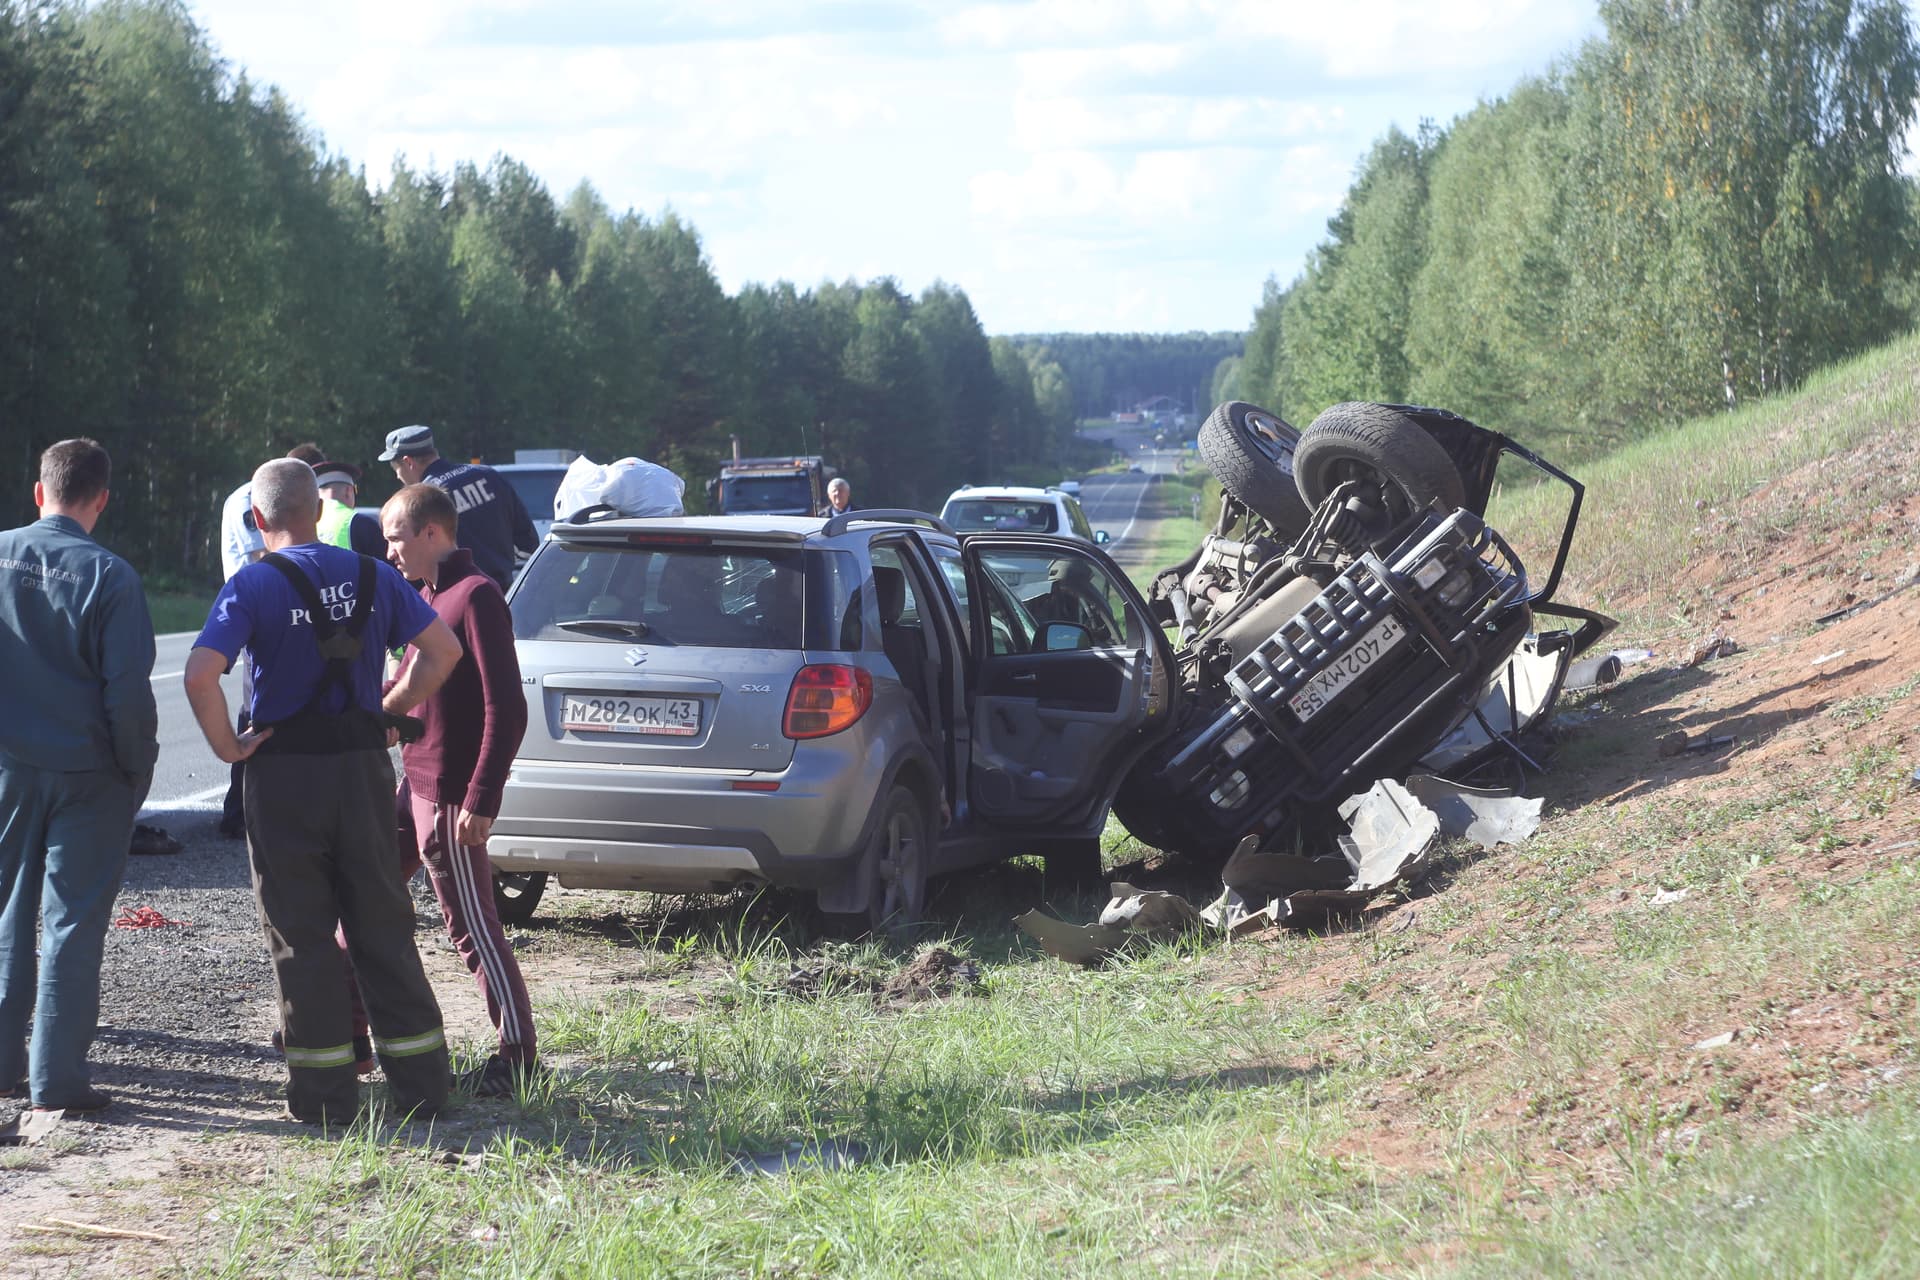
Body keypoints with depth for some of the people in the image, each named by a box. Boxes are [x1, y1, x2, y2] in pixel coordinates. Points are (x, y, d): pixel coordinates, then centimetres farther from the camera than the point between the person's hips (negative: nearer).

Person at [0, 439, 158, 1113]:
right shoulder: (108, 575, -14)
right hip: (87, 773, -3)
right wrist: (139, 767, -1)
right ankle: (57, 1077, 5)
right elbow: (129, 689, -15)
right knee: (72, 923, 3)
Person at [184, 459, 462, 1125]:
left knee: (302, 936, 5)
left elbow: (200, 674, -21)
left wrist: (227, 745, -9)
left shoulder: (252, 584, -9)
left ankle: (325, 1093, 7)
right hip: (364, 767, 4)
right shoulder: (373, 576, 4)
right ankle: (421, 1082, 13)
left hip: (284, 772, -3)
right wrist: (391, 710, 10)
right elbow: (443, 649, 4)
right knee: (383, 927, 11)